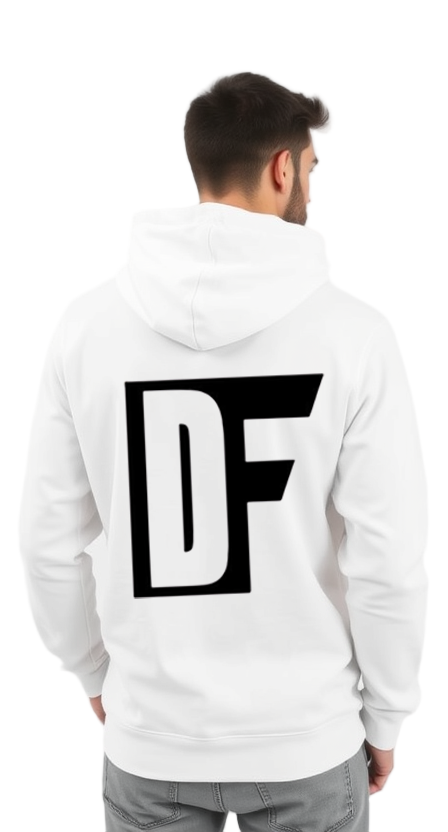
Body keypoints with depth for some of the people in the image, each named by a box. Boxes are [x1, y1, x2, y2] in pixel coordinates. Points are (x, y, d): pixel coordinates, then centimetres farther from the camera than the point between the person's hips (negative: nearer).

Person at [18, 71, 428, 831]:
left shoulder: (87, 323, -10)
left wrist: (94, 673, 13)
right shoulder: (352, 331, -16)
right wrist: (384, 715, 4)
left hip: (151, 736, 2)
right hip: (307, 736, -1)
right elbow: (390, 558, -13)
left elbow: (48, 540, -4)